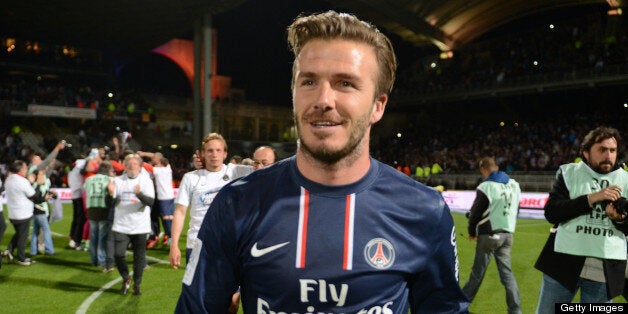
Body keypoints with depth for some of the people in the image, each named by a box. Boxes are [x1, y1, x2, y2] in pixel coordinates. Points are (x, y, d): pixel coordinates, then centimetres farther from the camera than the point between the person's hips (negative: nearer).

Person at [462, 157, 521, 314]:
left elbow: (475, 213, -8)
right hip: (507, 234, 6)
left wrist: (472, 232, 7)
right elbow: (515, 210, 14)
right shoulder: (514, 185, 6)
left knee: (477, 271, 3)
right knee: (506, 271, 9)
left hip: (489, 235, -5)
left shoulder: (486, 187, -14)